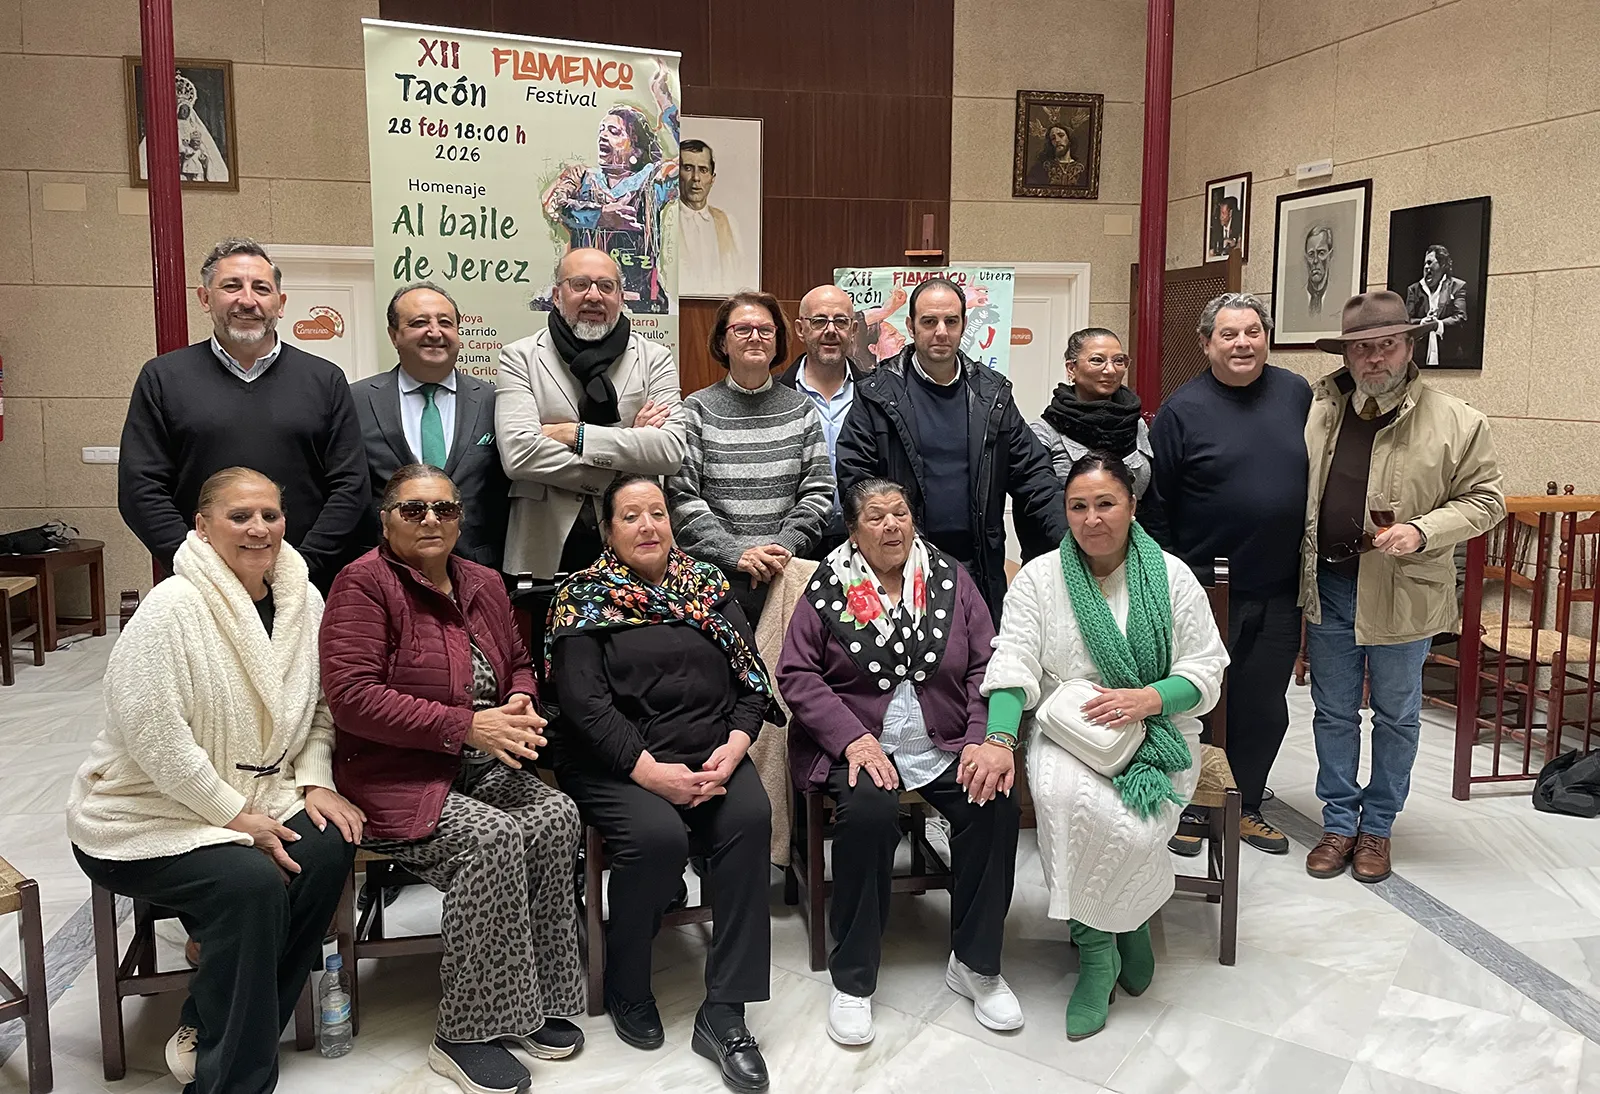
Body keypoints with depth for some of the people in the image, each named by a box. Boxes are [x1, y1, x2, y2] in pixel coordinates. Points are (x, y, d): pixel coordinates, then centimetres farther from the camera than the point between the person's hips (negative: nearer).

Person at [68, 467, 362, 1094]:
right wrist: (236, 815, -19)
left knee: (329, 845, -18)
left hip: (254, 802, 6)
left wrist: (316, 783, -4)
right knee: (252, 881, -28)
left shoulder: (302, 602, 2)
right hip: (146, 816, -6)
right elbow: (153, 737, -23)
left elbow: (317, 710, 11)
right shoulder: (171, 611, -19)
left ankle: (206, 1031, 0)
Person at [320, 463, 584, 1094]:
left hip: (481, 767, 6)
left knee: (557, 817, -20)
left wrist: (520, 706, 0)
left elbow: (518, 663, 26)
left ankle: (537, 1000, -6)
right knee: (493, 839, -29)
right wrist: (466, 726, -20)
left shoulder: (483, 585, 14)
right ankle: (466, 1035, -15)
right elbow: (351, 697, -18)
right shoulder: (364, 583, -8)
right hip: (396, 775, -6)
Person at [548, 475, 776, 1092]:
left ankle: (724, 1012, -19)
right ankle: (626, 991, -1)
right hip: (618, 763, -3)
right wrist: (651, 772, -19)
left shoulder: (709, 585, 14)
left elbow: (751, 678, 8)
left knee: (751, 815, -26)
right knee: (659, 835, -31)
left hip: (712, 757, 3)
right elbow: (584, 700, -10)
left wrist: (734, 747, -10)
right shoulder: (584, 596, 2)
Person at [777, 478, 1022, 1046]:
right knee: (870, 808, -32)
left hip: (945, 743, 3)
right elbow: (797, 674, -3)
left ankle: (974, 963, -1)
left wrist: (988, 738, -12)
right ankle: (852, 979, -13)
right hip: (857, 744, -2)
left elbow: (986, 667, 4)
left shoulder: (950, 579, 9)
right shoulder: (828, 588, 2)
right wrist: (852, 738, -16)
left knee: (996, 803, -23)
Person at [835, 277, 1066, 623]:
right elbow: (855, 478, -2)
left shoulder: (993, 393, 10)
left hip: (979, 568, 3)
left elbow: (1033, 475, 9)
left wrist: (1069, 542, -2)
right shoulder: (877, 395, 1)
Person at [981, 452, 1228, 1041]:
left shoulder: (1172, 576, 4)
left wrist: (1146, 699, -18)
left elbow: (1206, 670, 2)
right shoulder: (1039, 578, 3)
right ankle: (1097, 943, -12)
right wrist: (999, 738, -26)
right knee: (1062, 795, -33)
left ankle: (1101, 931, 7)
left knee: (1136, 829, -28)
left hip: (1158, 733, 0)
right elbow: (1013, 665, -8)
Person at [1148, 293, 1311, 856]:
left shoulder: (1296, 394, 5)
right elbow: (1154, 501, -5)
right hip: (1207, 590, -4)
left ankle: (1246, 807, 29)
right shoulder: (1183, 409, -7)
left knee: (1264, 706, 13)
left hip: (1280, 589, 4)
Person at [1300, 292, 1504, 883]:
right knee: (1333, 712, 13)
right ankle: (1339, 823, 27)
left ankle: (1377, 827, 29)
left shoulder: (1457, 422, -8)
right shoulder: (1316, 408, 0)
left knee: (1397, 716, 13)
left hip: (1403, 593, -2)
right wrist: (1300, 572, 1)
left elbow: (1485, 499, -3)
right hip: (1327, 586, 2)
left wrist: (1423, 530, -20)